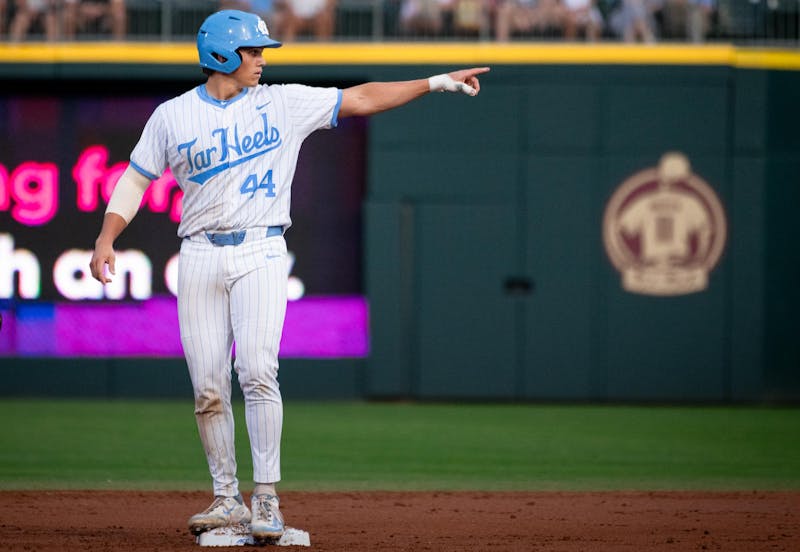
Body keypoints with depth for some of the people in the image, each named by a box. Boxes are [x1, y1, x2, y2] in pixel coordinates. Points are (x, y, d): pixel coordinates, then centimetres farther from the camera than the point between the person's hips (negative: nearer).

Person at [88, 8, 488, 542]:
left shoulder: (282, 103, 5)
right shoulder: (173, 116, 5)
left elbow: (361, 99, 4)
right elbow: (136, 178, 10)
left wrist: (437, 82, -1)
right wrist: (106, 239, -3)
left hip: (261, 253, -1)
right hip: (201, 256, 1)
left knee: (257, 371, -17)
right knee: (208, 388, 0)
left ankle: (266, 498, -14)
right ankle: (227, 498, 11)